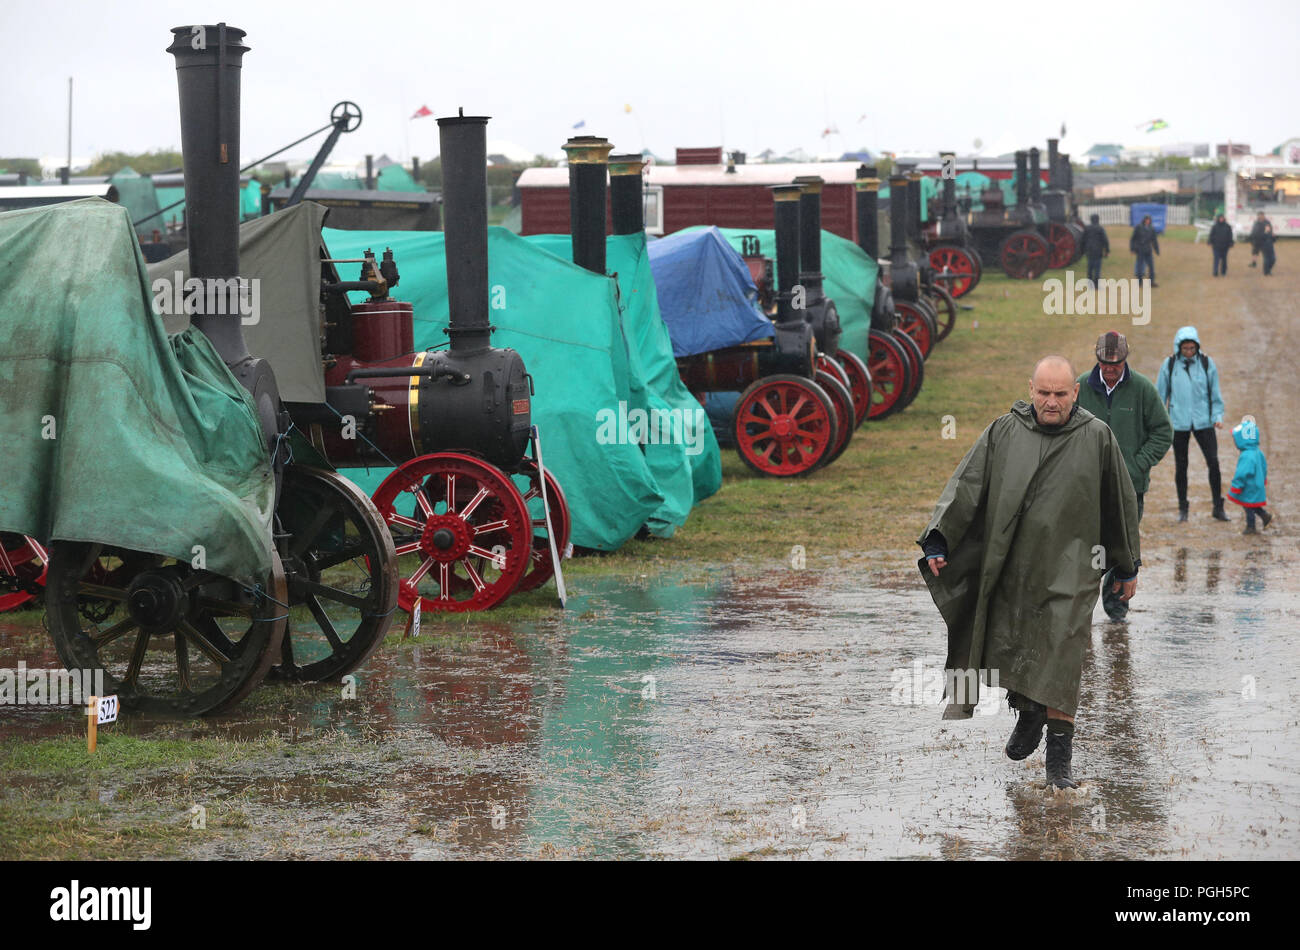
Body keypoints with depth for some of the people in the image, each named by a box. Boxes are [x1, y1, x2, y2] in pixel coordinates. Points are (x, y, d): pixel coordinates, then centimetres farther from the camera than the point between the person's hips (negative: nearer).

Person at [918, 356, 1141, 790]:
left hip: (1067, 570, -2)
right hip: (1010, 566, 2)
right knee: (1007, 649, 6)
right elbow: (966, 485, -1)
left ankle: (1059, 756, -6)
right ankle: (1028, 714, 35)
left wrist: (1127, 567, 15)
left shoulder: (1097, 437, 2)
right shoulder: (1003, 432, 4)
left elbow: (1121, 504, 11)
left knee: (1060, 656, -10)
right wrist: (938, 540, -13)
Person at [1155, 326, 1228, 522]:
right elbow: (1160, 394, 6)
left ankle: (1218, 508, 1)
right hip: (1178, 423, 0)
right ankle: (1182, 508, 18)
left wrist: (1218, 416, -4)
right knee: (1181, 466, 6)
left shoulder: (1207, 364, 0)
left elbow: (1215, 394, 7)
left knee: (1213, 462, -8)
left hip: (1203, 422, 0)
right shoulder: (1169, 365, -1)